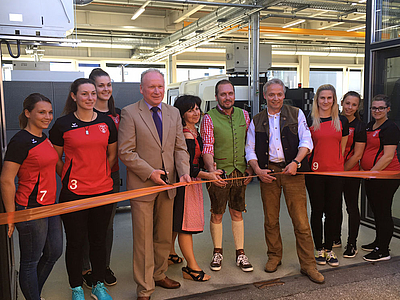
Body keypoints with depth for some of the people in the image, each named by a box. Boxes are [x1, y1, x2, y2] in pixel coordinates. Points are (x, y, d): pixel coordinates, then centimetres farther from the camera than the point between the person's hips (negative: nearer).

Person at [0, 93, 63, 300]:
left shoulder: (44, 138, 9)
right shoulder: (20, 141, -17)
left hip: (50, 206, 9)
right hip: (30, 210, -9)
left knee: (54, 252, 20)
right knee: (30, 262, 7)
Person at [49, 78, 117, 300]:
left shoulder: (107, 122, 4)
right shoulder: (62, 124, -4)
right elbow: (55, 159, 6)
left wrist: (99, 175, 8)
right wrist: (69, 178, 4)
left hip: (103, 190, 3)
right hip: (74, 192, -2)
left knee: (99, 240, 14)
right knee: (75, 242, 8)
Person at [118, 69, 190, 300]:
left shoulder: (173, 113, 9)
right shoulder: (129, 113, -6)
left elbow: (180, 147, 8)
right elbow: (126, 152, -11)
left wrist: (184, 172, -9)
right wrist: (150, 173, -18)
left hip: (168, 184, 5)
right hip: (142, 185, -5)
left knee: (164, 236, 18)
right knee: (144, 239, 3)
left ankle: (159, 275, 38)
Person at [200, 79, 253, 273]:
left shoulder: (243, 115, 6)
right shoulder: (209, 118, -7)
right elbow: (207, 148, -13)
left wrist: (249, 167, 7)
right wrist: (211, 170, -29)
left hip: (240, 172, 3)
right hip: (219, 173, -3)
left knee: (237, 213, 11)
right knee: (217, 214, 7)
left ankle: (240, 254, 21)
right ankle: (217, 252, 23)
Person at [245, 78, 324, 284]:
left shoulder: (296, 114, 8)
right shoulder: (256, 120, 12)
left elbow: (306, 141, 1)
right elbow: (250, 150, 10)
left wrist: (296, 162, -13)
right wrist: (257, 170, -5)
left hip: (292, 171, -2)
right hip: (267, 172, 2)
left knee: (300, 219, -3)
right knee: (270, 219, 8)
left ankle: (308, 264, 8)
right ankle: (274, 256, 26)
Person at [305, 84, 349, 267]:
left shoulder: (342, 121, 8)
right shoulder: (309, 121, 0)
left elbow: (342, 147, 15)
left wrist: (337, 163, 10)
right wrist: (305, 166, -2)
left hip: (336, 172, 2)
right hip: (315, 172, -2)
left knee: (333, 211, 6)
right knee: (317, 210, 5)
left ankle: (329, 249, 19)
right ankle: (319, 249, 18)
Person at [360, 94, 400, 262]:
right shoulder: (369, 126, 15)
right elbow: (365, 150, 24)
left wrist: (372, 172, -17)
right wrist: (364, 170, 13)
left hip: (386, 176, -9)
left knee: (383, 213, -2)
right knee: (377, 211, 18)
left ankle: (383, 251, 7)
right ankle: (378, 242, 32)